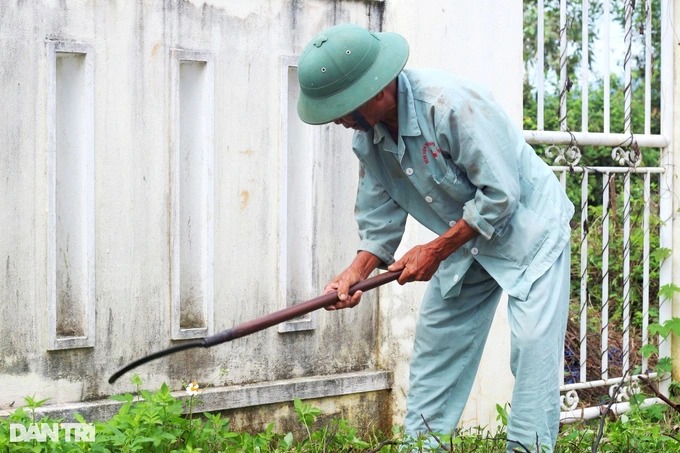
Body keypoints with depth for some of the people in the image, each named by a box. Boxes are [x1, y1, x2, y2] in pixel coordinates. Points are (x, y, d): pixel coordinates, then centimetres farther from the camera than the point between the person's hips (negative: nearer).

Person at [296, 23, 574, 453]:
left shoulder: (452, 103, -32)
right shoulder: (367, 135, -7)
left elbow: (500, 194, -28)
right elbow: (381, 215, 1)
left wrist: (435, 251, -22)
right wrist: (357, 271, -15)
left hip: (528, 227, -7)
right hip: (465, 240, 8)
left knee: (533, 346, -15)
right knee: (436, 342, 7)